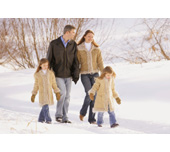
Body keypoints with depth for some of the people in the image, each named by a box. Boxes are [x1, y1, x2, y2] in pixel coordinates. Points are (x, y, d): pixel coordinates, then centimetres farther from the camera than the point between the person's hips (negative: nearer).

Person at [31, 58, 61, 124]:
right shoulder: (37, 75, 4)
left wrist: (57, 92, 6)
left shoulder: (51, 73, 6)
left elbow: (54, 84, 9)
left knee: (44, 107, 6)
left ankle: (41, 120, 20)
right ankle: (48, 120, -15)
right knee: (45, 107, -14)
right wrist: (33, 94, 8)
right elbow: (36, 85, 9)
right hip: (42, 93, -2)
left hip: (49, 93, 2)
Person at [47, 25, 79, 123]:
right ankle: (58, 114, 3)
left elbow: (75, 61, 5)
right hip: (58, 74, -3)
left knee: (67, 96, 4)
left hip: (68, 75, 4)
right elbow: (49, 60, 0)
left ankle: (65, 117, 12)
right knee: (63, 93, -14)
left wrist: (76, 75, -3)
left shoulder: (73, 45, 3)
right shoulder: (54, 44, -6)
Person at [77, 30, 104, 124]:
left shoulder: (96, 49, 6)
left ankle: (92, 118, 5)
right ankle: (83, 112, 10)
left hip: (94, 74, 3)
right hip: (84, 74, -3)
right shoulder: (79, 48, 0)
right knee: (89, 94, -17)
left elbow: (100, 62, 6)